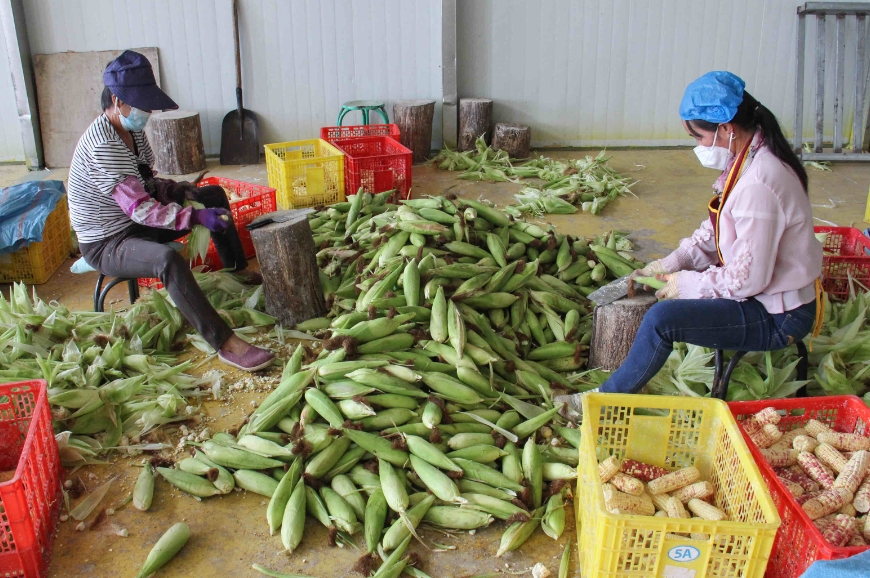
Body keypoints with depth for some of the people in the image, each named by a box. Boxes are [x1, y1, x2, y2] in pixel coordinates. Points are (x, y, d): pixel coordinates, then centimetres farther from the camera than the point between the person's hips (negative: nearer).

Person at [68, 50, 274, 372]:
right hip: (106, 243, -10)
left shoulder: (132, 130, 2)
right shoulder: (103, 147, -27)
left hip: (136, 223, 10)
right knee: (169, 260, -41)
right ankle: (225, 344, -42)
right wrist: (196, 217, -37)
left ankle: (238, 269, 23)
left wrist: (180, 190, -8)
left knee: (214, 195, 12)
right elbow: (140, 209, -32)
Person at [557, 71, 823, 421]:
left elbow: (748, 279, -27)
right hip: (763, 292, 10)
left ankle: (608, 399, -1)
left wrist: (687, 283, -14)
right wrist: (672, 263, 0)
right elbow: (715, 231, 11)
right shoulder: (749, 158, 2)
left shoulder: (758, 185, -29)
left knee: (662, 319, -22)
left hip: (778, 317, -10)